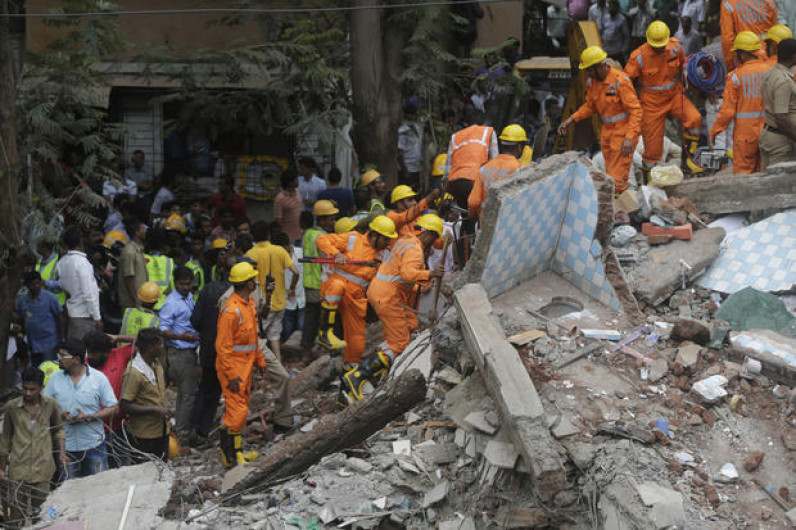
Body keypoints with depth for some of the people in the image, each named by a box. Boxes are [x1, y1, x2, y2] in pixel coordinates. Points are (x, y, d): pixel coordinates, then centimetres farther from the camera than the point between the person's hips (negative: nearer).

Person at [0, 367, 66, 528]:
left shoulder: (51, 405, 1)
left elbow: (58, 429, 18)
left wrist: (61, 452, 4)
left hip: (43, 469, 1)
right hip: (18, 470, -1)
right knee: (16, 518, -3)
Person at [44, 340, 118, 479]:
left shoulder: (98, 378, -4)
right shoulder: (55, 379, 4)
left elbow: (112, 408, -3)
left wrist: (88, 417, -17)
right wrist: (60, 414, -13)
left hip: (94, 445, -2)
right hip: (66, 445, 2)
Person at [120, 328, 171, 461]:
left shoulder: (157, 364, 5)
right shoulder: (133, 373, -22)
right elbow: (125, 406, -23)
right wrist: (155, 409, -24)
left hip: (161, 430, 8)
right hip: (143, 436, -8)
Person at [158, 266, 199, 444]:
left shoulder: (189, 298, 10)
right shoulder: (171, 303, -18)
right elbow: (163, 330, -22)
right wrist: (181, 336, -36)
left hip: (190, 351, 9)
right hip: (179, 353, -9)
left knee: (183, 391, 17)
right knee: (189, 393, -7)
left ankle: (180, 428, 28)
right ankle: (183, 435, 0)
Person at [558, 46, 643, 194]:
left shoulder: (620, 81, -24)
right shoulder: (592, 81, -1)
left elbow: (635, 110, -23)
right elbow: (590, 106, 16)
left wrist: (629, 138, -32)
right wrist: (571, 120, 4)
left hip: (625, 130, -8)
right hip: (608, 130, 8)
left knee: (617, 177, -11)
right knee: (611, 172, 13)